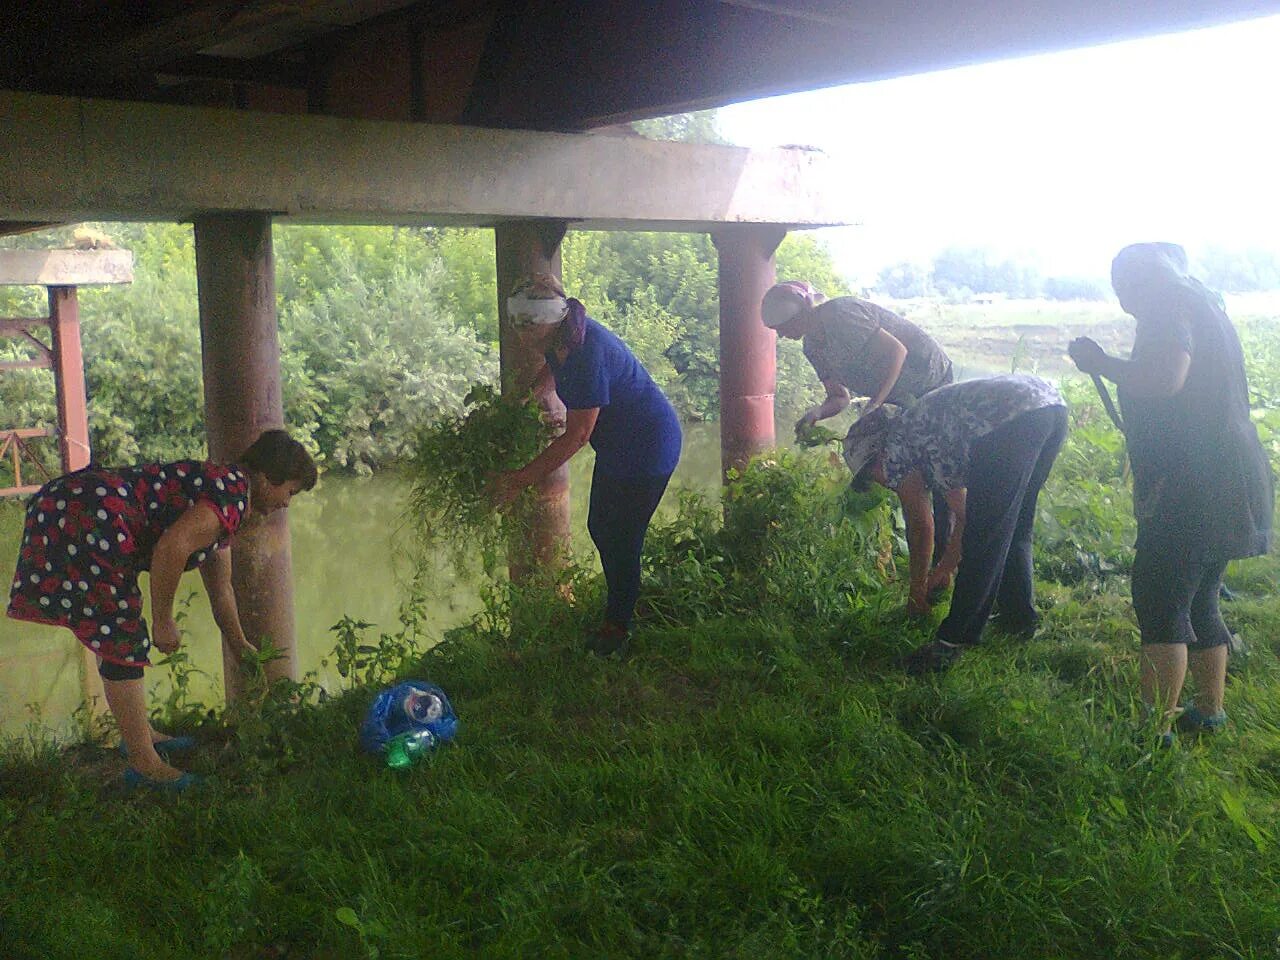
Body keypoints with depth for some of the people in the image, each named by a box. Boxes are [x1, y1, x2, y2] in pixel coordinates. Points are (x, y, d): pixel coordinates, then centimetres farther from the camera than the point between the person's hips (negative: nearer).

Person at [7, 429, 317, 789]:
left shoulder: (220, 500, 22)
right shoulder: (235, 490, -10)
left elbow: (220, 588, 31)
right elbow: (172, 546, -24)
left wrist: (241, 647, 40)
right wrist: (163, 621, -13)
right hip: (88, 520, -11)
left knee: (114, 635, 21)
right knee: (122, 645, -5)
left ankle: (142, 735, 36)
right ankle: (144, 764, 3)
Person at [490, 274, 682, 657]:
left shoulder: (588, 353, -33)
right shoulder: (560, 338, -5)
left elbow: (576, 436, -30)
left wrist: (520, 480, -28)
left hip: (647, 450, -10)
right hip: (617, 446, 10)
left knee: (621, 540, -3)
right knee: (600, 528, 17)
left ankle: (616, 630, 14)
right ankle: (621, 607, 36)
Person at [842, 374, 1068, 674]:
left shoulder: (894, 447, 13)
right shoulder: (928, 443, 35)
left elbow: (920, 525, 14)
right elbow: (965, 513, 41)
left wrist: (918, 588, 26)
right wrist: (945, 568, 48)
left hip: (1009, 420, -9)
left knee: (985, 535, -2)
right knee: (1013, 527, 24)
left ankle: (955, 638, 4)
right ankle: (1020, 618, 34)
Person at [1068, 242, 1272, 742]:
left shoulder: (1170, 307, -10)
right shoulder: (1203, 303, 20)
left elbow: (1165, 379, -27)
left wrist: (1100, 363, -14)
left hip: (1194, 483, -10)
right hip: (1229, 480, 10)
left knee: (1159, 600, -9)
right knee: (1198, 599, 19)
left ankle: (1154, 730, -7)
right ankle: (1209, 711, 30)